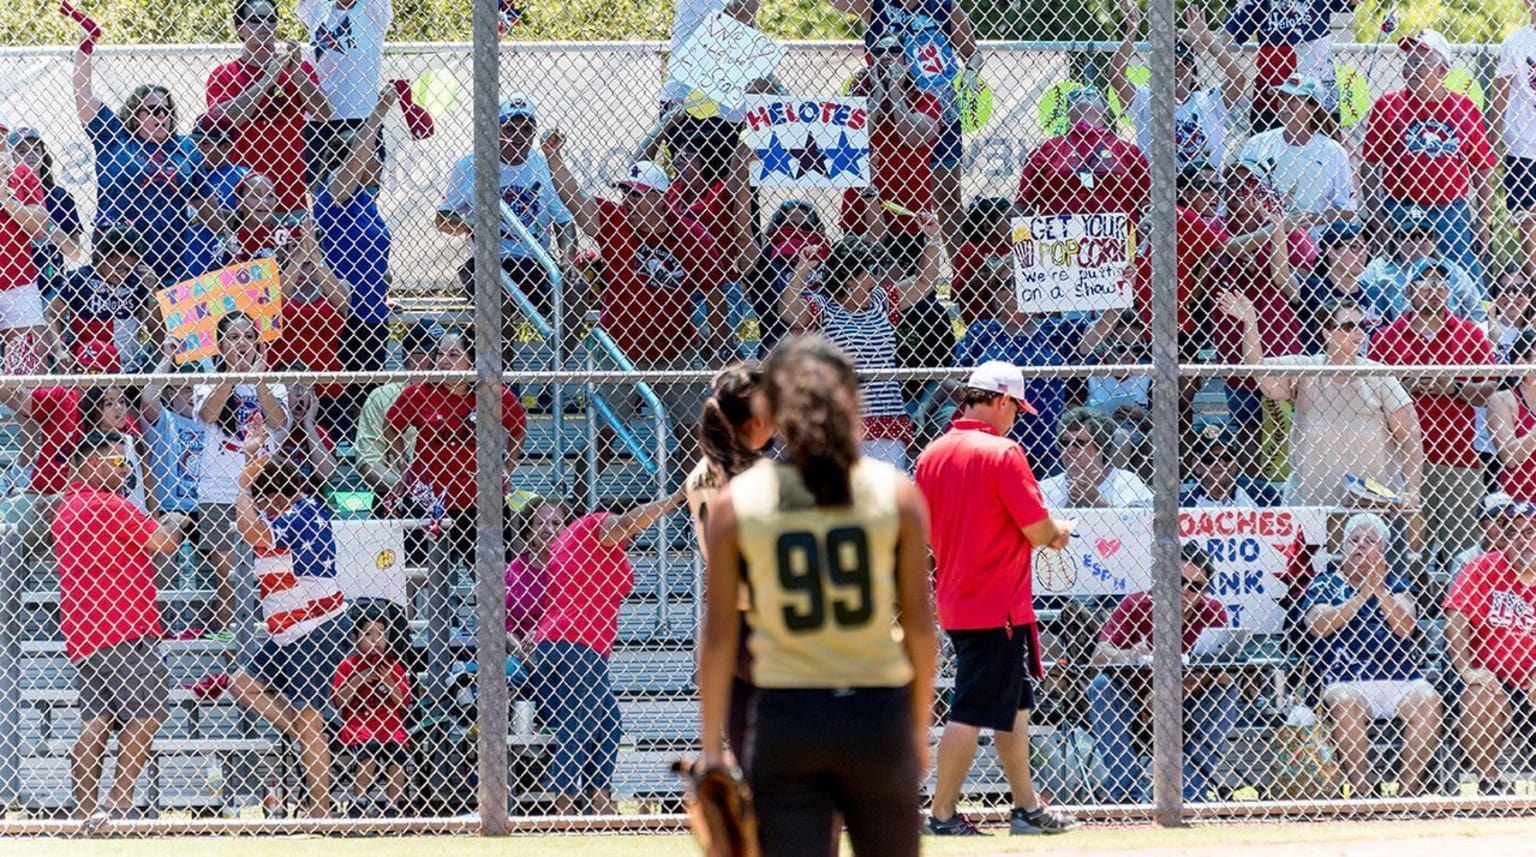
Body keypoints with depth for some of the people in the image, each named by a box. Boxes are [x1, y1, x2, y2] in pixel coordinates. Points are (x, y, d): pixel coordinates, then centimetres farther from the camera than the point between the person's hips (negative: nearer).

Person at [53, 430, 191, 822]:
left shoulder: (69, 507, 18)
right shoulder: (108, 505, -12)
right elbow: (163, 543, -12)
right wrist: (176, 524, 9)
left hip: (83, 632, 9)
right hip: (122, 628, -9)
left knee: (96, 719, 8)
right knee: (147, 711, -7)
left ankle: (84, 809, 4)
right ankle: (120, 800, -13)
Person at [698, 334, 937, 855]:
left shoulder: (736, 503, -1)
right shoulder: (894, 492, -2)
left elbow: (719, 636, 0)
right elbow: (919, 623, 0)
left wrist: (712, 746, 6)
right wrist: (919, 728, 11)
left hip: (783, 717, 0)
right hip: (878, 713, 0)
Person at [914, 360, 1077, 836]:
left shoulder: (932, 455, 7)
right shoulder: (1002, 453, -16)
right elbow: (1038, 530, -17)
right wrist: (1058, 531, 8)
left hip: (954, 599, 9)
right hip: (998, 607, -9)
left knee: (1014, 703, 18)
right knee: (972, 709, -5)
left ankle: (1027, 808, 24)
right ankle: (942, 815, -3)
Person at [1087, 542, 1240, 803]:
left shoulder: (1213, 613, -13)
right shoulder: (1135, 605, -15)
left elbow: (1221, 671, -25)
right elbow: (1099, 654, -26)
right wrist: (1128, 657, -50)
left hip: (1189, 705, 1)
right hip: (1135, 700, -1)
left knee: (1224, 691, -23)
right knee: (1101, 687, -28)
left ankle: (1198, 791, -17)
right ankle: (1124, 791, -26)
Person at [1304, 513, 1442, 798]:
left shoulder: (1395, 584, 19)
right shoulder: (1323, 585, 14)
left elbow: (1404, 627, 1)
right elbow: (1320, 627, -7)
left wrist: (1379, 587, -6)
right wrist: (1363, 592, -6)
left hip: (1399, 678, 2)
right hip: (1346, 680, -2)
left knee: (1428, 702, -28)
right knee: (1344, 704, -35)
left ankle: (1408, 791, -24)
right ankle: (1363, 793, -31)